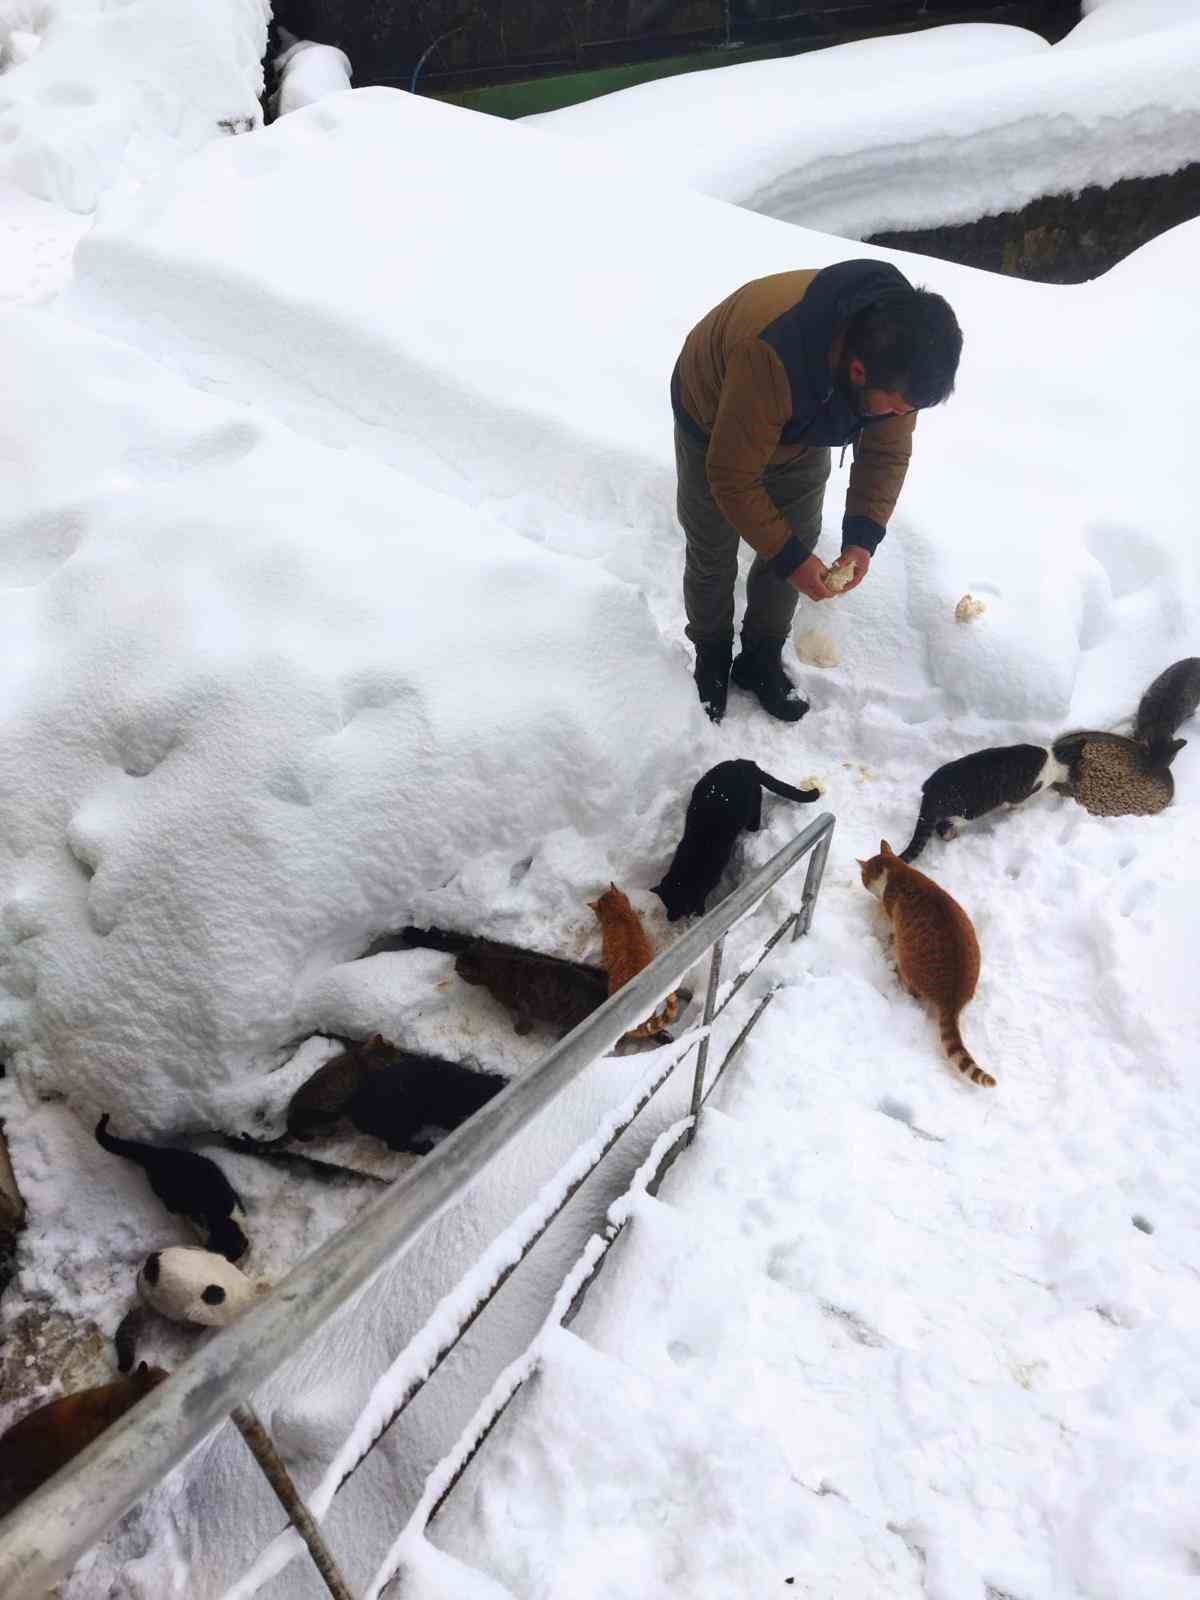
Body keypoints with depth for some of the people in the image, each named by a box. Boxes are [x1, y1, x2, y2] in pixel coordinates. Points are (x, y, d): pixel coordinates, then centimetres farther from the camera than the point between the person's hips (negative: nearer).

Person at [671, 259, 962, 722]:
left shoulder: (897, 349, -28)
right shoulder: (770, 358, -47)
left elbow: (887, 451, -12)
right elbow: (733, 478, -35)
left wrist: (863, 536, -23)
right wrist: (788, 556, -30)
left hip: (799, 433, 5)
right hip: (714, 423, -4)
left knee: (794, 545, 8)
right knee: (713, 558, 8)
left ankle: (760, 659, 29)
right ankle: (711, 657, 33)